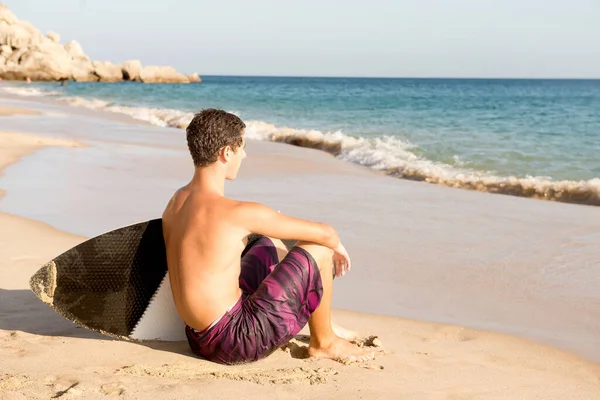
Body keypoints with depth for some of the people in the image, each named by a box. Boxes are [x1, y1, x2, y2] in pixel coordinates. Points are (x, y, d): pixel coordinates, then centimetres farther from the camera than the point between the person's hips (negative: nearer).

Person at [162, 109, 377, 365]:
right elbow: (324, 232, -11)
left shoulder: (175, 203, 3)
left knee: (271, 243, 26)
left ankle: (319, 324, 41)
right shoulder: (239, 213, -21)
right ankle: (323, 342, 17)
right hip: (234, 342, -9)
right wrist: (337, 247, 12)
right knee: (316, 248, -3)